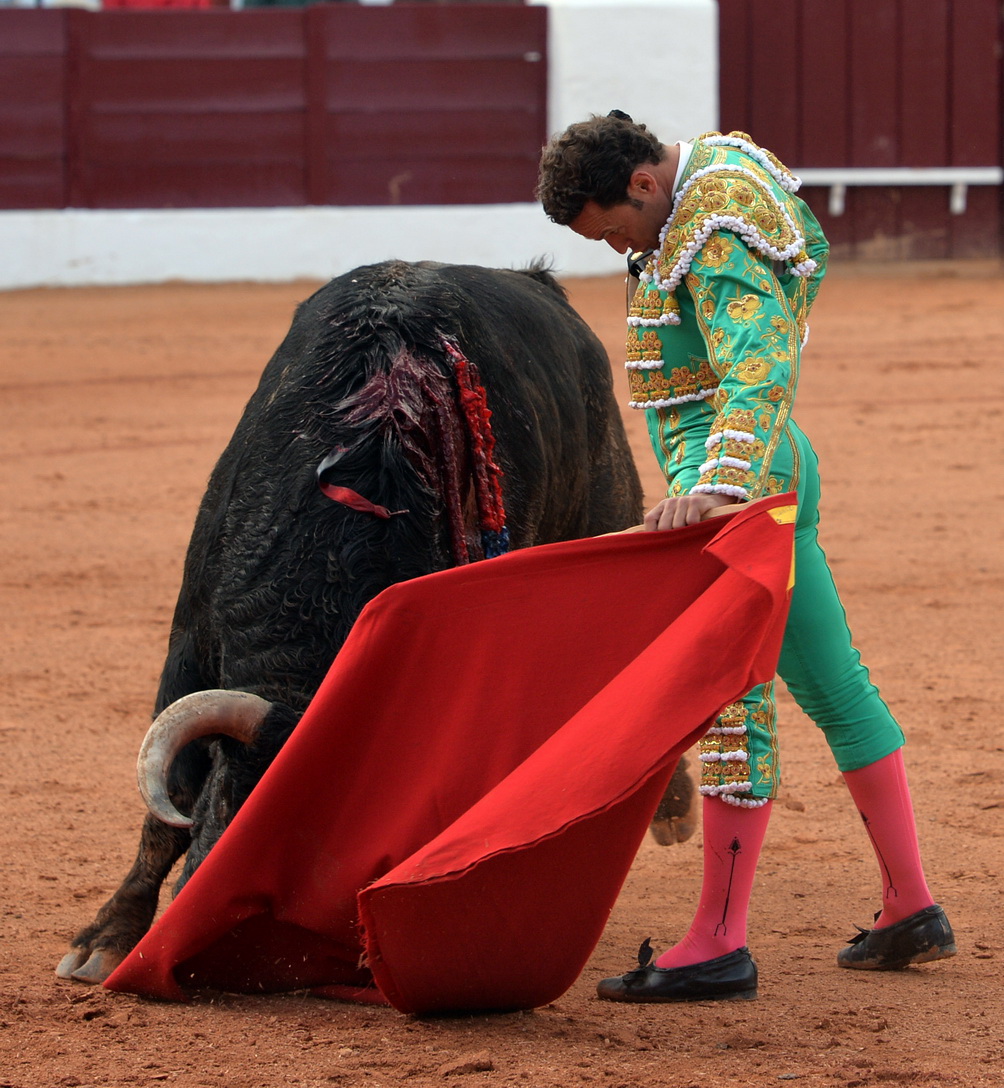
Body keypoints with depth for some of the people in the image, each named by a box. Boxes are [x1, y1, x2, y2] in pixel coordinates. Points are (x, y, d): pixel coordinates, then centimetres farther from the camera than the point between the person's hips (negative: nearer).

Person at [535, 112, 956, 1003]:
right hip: (778, 463, 11)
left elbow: (759, 371, -34)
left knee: (734, 701, -13)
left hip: (735, 468, -11)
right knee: (834, 687, 13)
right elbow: (813, 245, 31)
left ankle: (720, 944, -15)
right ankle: (911, 907, 18)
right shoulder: (720, 163, 12)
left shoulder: (717, 239, -20)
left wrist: (716, 485, -49)